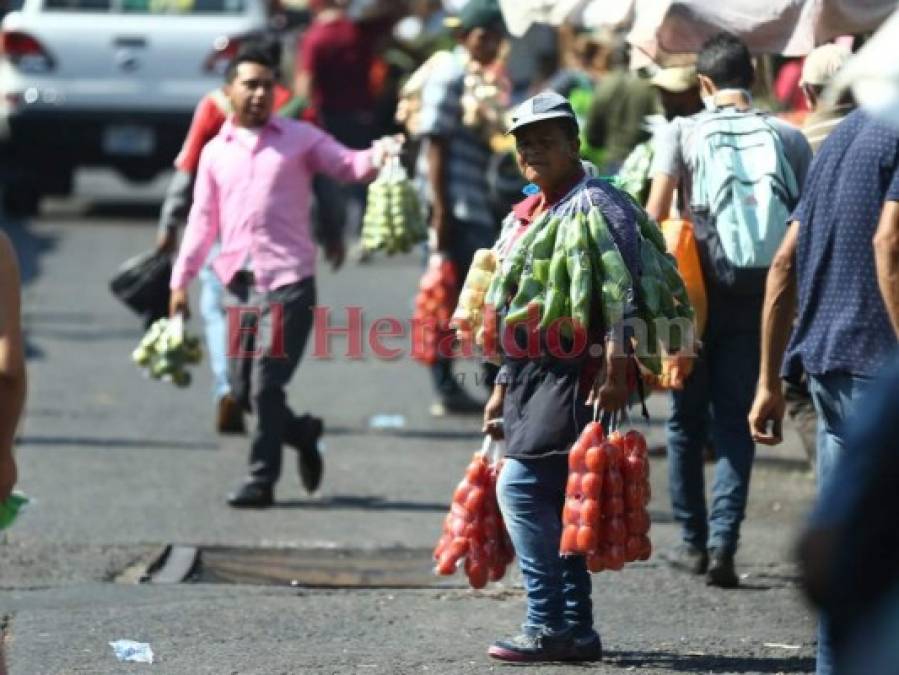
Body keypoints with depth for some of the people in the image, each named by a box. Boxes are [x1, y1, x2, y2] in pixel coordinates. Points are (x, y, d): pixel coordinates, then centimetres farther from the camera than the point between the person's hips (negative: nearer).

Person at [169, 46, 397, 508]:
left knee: (266, 385, -10)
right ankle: (302, 433, 31)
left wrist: (380, 156, -25)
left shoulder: (299, 138, 7)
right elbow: (203, 219, 17)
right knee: (244, 390, 6)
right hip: (239, 284, 4)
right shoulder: (216, 151, 16)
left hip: (288, 282, -4)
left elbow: (348, 166, -3)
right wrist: (181, 279, 12)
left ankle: (262, 478, -1)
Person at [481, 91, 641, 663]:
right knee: (552, 502, 8)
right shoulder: (524, 218, 20)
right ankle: (576, 629, 12)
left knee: (521, 486, -16)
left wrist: (616, 365, -24)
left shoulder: (598, 203, -7)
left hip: (578, 370, -9)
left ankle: (548, 625, -13)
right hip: (532, 373, 9)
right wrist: (503, 387, 24)